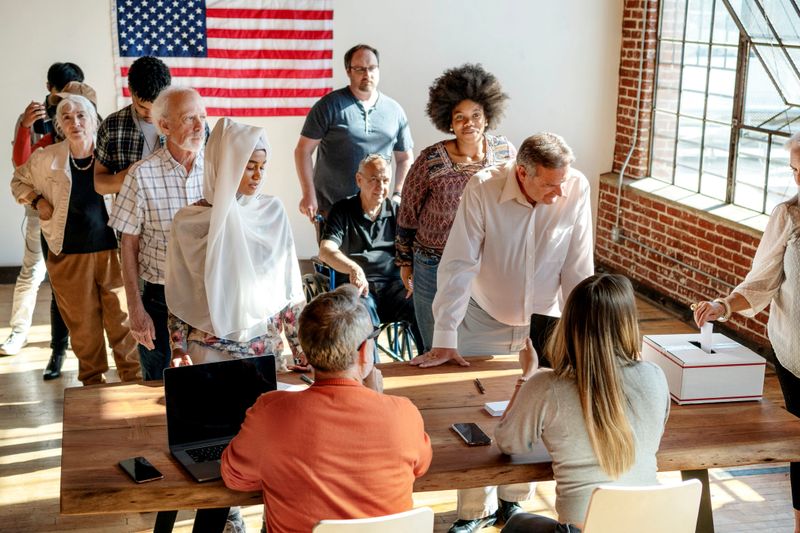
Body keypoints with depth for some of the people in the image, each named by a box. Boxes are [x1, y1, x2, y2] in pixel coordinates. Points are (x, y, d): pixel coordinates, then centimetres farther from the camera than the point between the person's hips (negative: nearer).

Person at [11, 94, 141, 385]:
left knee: (122, 320, 4)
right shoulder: (46, 158, -1)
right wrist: (36, 201, 0)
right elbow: (19, 181, 18)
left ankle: (133, 380, 17)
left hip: (112, 251, -1)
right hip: (69, 255, 1)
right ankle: (92, 383, 25)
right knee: (83, 325, 10)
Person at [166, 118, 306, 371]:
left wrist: (302, 350, -2)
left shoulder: (273, 211, 0)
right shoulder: (189, 221, -6)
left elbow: (291, 290, 3)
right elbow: (178, 298, 0)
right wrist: (179, 351, -9)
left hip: (268, 348, 2)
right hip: (210, 351, -2)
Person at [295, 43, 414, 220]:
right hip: (330, 208, -3)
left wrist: (398, 196, 4)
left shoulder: (395, 111, 9)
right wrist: (309, 194, -11)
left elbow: (405, 159, 17)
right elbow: (303, 150, -3)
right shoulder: (330, 105, -2)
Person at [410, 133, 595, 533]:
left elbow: (578, 269, -12)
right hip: (484, 322, -1)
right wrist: (444, 339, -22)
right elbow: (458, 265, -21)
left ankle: (514, 501, 30)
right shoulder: (483, 189, -23)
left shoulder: (577, 190, -18)